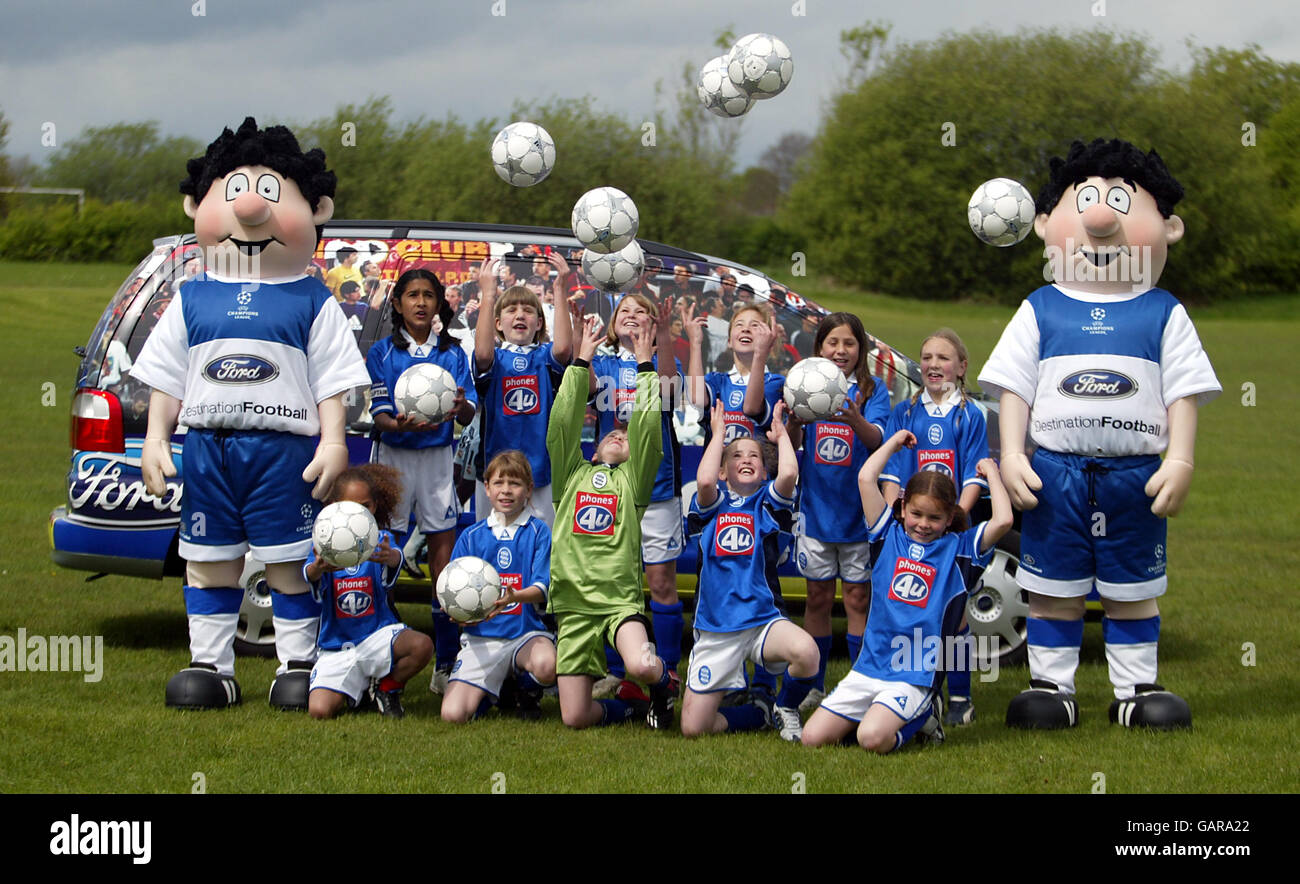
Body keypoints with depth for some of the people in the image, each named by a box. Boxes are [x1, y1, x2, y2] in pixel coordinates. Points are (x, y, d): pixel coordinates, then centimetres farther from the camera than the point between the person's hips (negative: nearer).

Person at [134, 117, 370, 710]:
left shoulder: (312, 304, 2)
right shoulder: (192, 300, 9)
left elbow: (331, 381, 2)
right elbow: (166, 377, 12)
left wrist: (332, 442, -7)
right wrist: (155, 438, 4)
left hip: (284, 449, -3)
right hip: (206, 447, 3)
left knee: (290, 563, 1)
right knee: (209, 563, 7)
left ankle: (299, 664, 10)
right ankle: (211, 666, 15)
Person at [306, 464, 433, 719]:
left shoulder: (380, 540, 1)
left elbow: (395, 558, -23)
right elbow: (309, 574, -20)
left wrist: (390, 557, -50)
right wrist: (318, 568, -46)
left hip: (378, 635, 0)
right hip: (337, 647, 0)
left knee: (422, 646, -31)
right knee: (320, 710, -21)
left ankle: (386, 687, 3)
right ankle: (357, 690, 17)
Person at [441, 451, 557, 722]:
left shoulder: (538, 532, 3)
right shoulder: (472, 536, 9)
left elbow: (541, 588, -7)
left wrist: (514, 597, -29)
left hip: (526, 631, -1)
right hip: (482, 637, 1)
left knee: (546, 665, -38)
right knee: (453, 715, -19)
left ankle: (529, 691, 1)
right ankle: (491, 689, 17)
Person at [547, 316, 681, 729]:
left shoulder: (632, 478, 15)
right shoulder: (571, 475, 21)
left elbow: (648, 426, 4)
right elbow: (564, 422, 10)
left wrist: (645, 364, 7)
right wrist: (582, 361, 11)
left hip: (620, 598, -2)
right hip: (572, 602, 2)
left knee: (642, 666, -32)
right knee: (575, 718, -7)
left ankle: (663, 680, 5)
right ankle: (630, 704, 25)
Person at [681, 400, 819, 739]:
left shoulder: (767, 502, 8)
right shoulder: (713, 503, 8)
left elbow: (789, 473, -14)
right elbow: (705, 481, -17)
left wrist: (780, 434, 3)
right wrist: (719, 433, -3)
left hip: (764, 619, -1)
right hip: (715, 627, 1)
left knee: (805, 651, -37)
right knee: (693, 728, -8)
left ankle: (787, 709, -2)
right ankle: (760, 711, 23)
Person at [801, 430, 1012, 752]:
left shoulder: (959, 549, 4)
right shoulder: (890, 535, 10)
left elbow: (1003, 521, -12)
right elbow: (866, 478, 2)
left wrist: (991, 472, 2)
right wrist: (894, 442, 14)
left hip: (916, 676, -3)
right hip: (869, 666, 4)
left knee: (873, 738, -28)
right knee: (812, 737, -9)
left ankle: (920, 718, 5)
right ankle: (882, 713, 16)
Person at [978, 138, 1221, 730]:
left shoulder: (1163, 315, 3)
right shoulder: (1040, 311, 3)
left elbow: (1184, 394, 2)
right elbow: (1013, 388, 4)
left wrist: (1179, 462, -6)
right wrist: (1011, 456, -5)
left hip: (1135, 477, 0)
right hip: (1055, 474, 0)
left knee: (1133, 588, 8)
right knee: (1052, 587, 5)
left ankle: (1136, 687, 16)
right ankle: (1050, 684, 14)